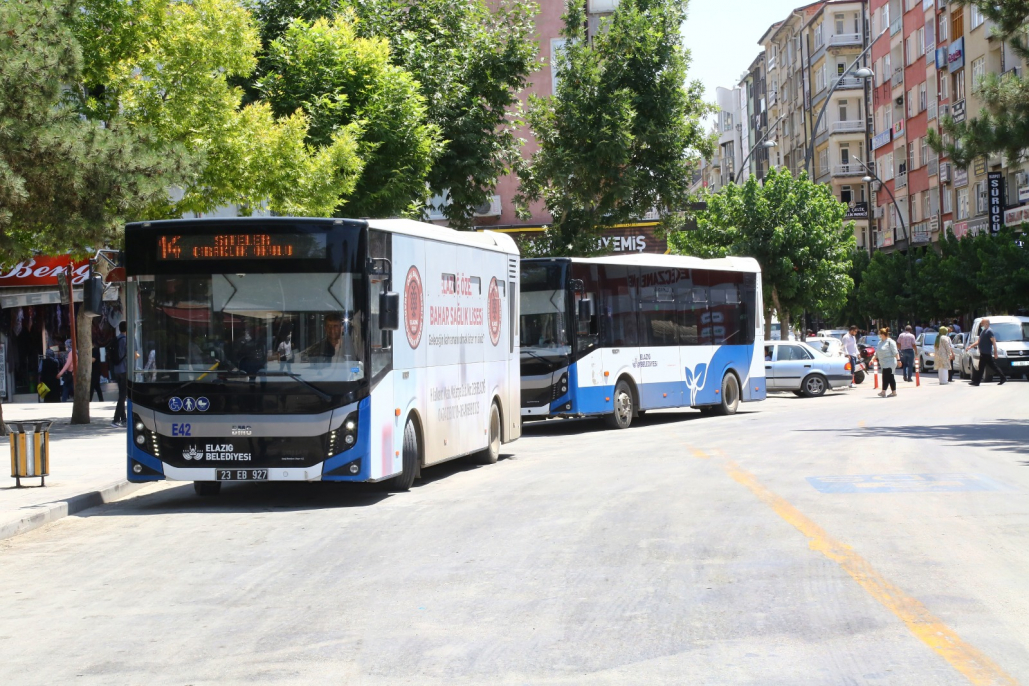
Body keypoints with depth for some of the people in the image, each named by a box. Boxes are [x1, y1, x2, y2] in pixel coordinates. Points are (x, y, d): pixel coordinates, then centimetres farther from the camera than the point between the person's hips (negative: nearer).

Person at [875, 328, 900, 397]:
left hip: (889, 362, -8)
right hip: (884, 363, 8)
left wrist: (898, 360, -18)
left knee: (886, 376, -13)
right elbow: (877, 353, 23)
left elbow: (895, 352, -14)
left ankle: (883, 392, -16)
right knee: (890, 377, 10)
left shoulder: (890, 342, -10)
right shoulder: (880, 342, 16)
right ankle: (894, 392, 12)